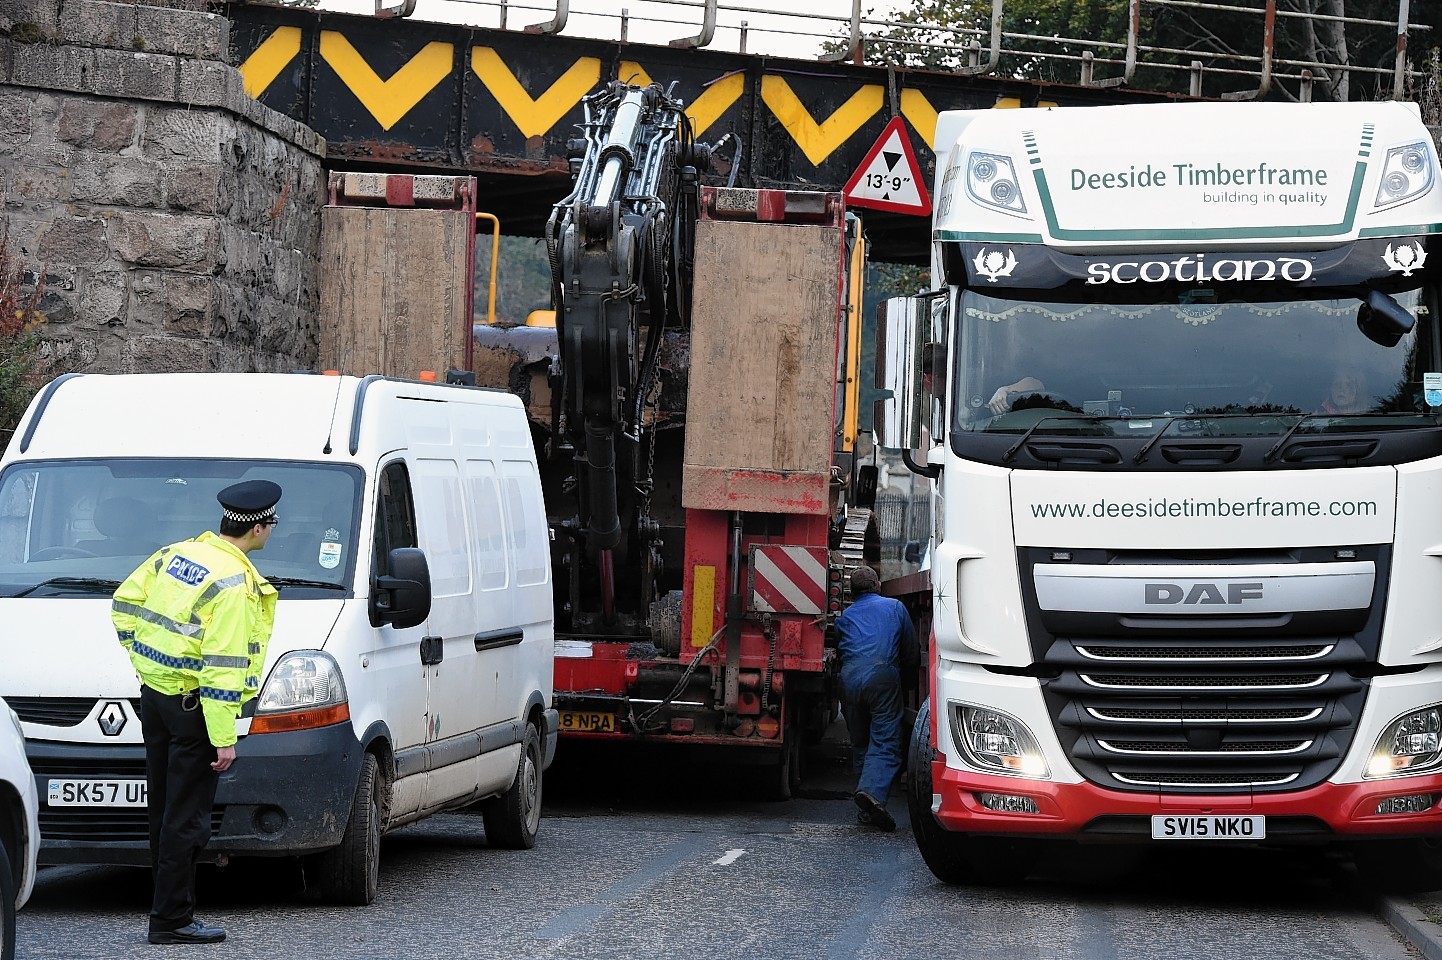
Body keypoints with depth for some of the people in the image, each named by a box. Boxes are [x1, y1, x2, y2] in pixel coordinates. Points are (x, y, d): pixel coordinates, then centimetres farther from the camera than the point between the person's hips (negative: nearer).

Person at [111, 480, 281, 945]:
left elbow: (125, 602, 16)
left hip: (154, 693, 9)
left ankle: (168, 903, 23)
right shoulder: (233, 584, -19)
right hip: (191, 707, -8)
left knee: (163, 811, 15)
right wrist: (223, 739, -19)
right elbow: (221, 666, -22)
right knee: (186, 817, -2)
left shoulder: (176, 554, 6)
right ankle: (171, 920, 0)